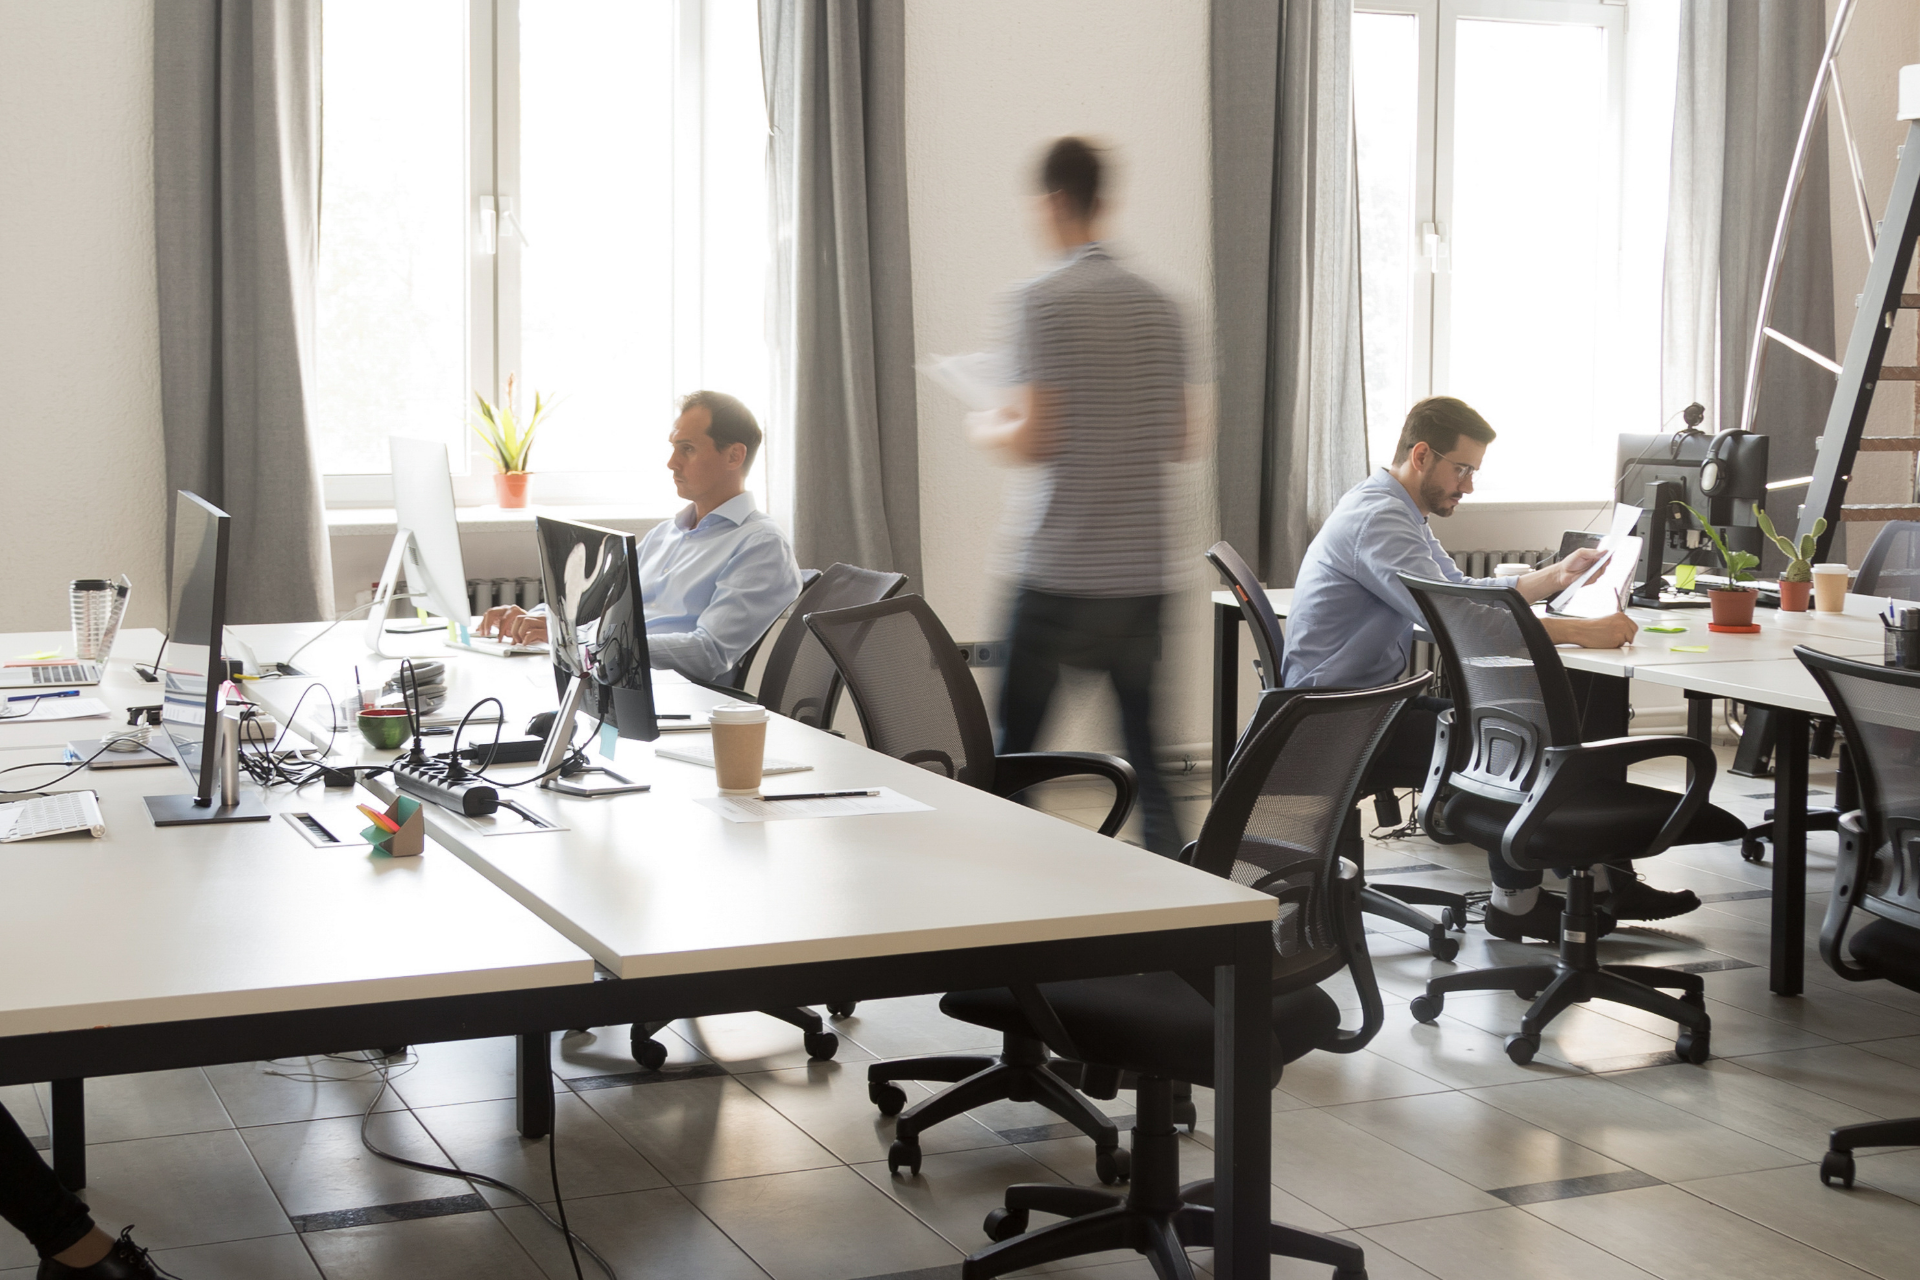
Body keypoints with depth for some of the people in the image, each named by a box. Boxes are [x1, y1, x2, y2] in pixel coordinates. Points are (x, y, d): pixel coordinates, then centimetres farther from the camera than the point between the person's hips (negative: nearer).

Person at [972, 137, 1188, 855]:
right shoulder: (1158, 305, 9)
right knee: (1145, 748, 9)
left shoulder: (1042, 301, -9)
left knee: (1013, 748, 5)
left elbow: (1037, 440, -14)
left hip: (1059, 573, -5)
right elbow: (1178, 440, 12)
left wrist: (989, 431, 6)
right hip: (1143, 572, 5)